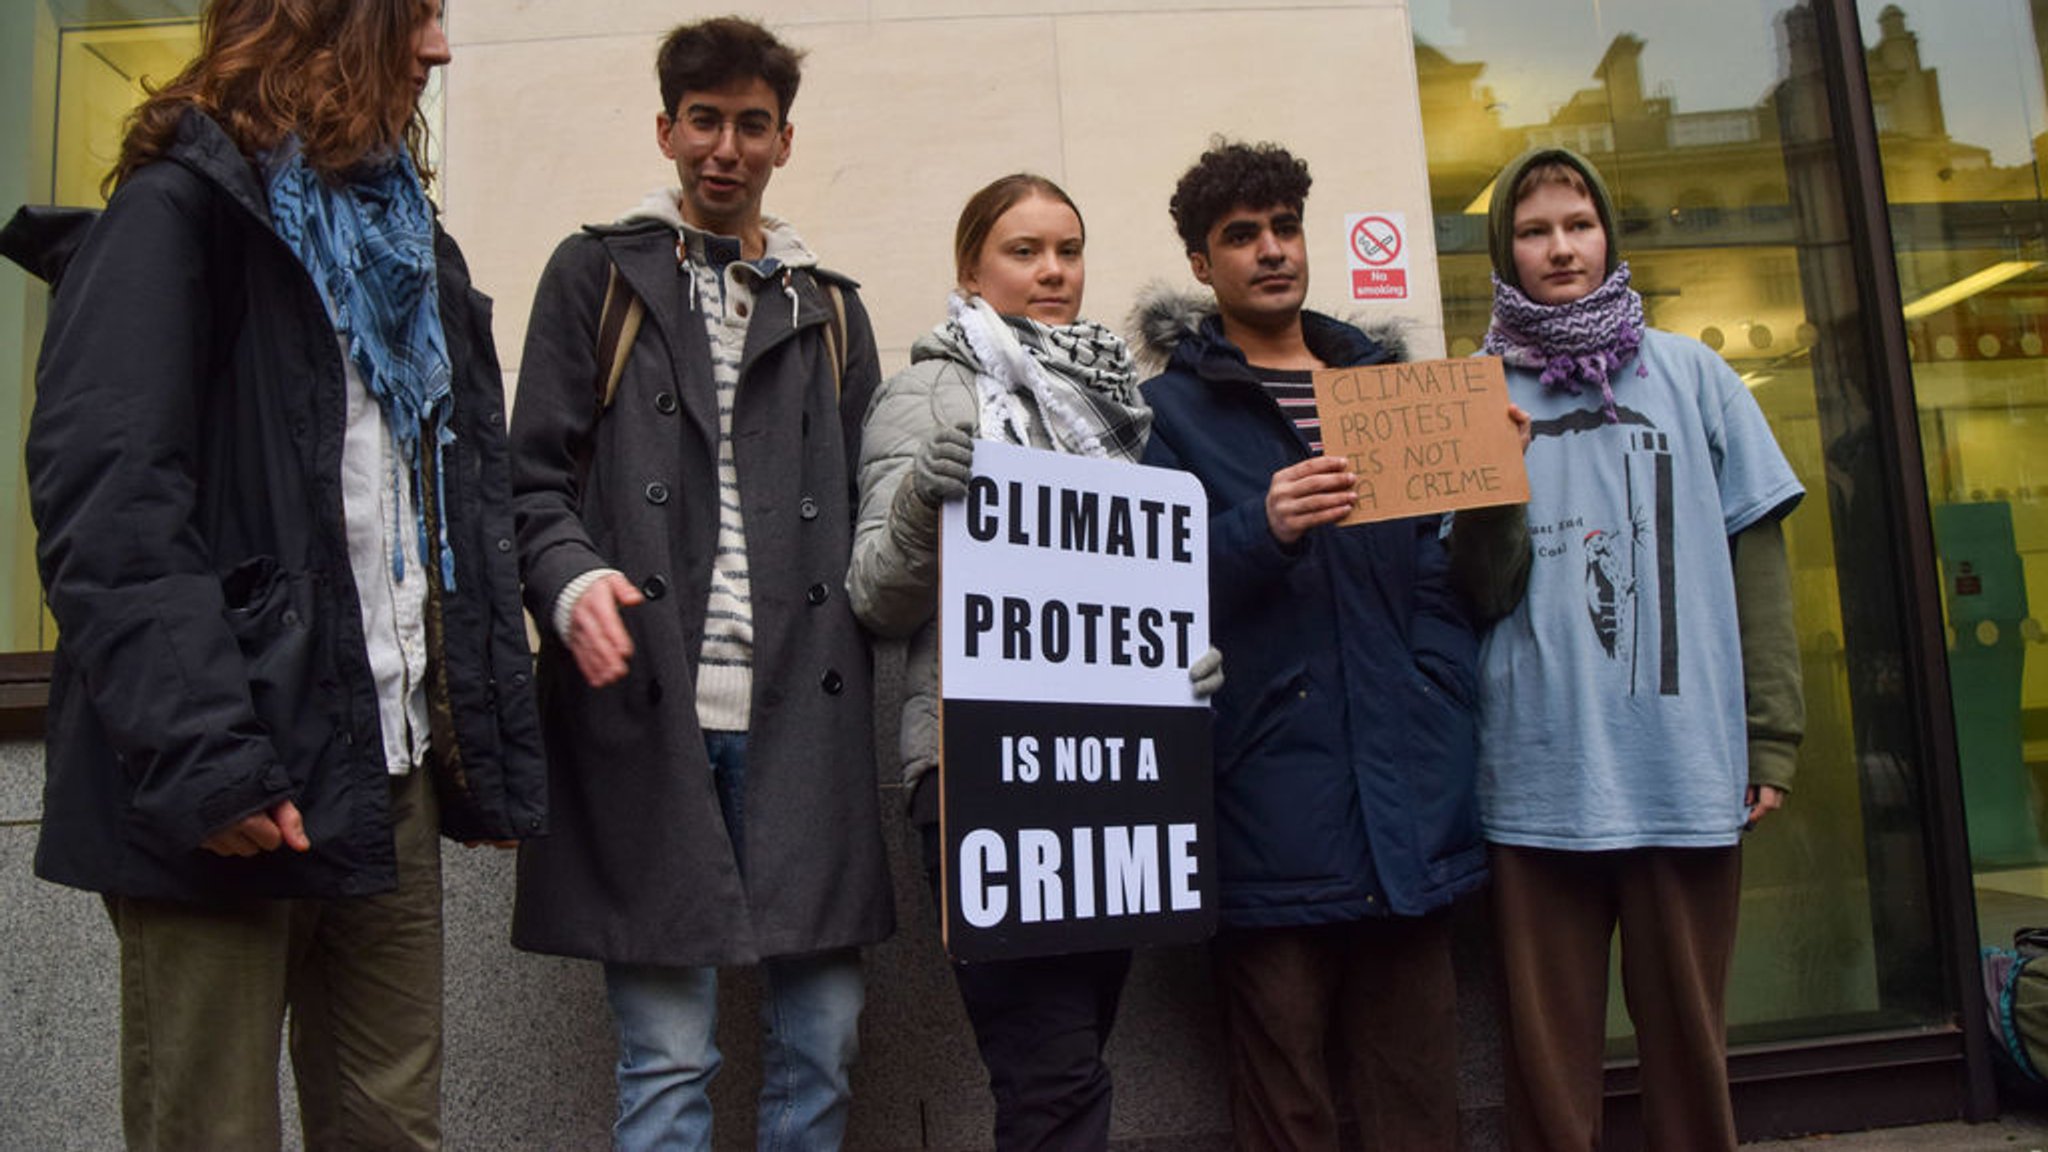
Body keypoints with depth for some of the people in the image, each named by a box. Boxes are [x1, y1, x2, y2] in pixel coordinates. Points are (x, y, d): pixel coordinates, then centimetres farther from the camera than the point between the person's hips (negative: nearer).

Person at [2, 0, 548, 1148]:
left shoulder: (407, 234, 18)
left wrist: (495, 745, 12)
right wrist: (197, 753, -21)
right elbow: (104, 501, -14)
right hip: (236, 791, -6)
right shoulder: (182, 210, -4)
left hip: (396, 772, 7)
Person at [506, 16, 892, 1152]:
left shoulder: (830, 309, 20)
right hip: (648, 706, -3)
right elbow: (536, 481, 4)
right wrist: (571, 581, -16)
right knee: (667, 1053, 2)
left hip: (801, 715, 3)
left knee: (823, 1035, 8)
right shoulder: (596, 274, 11)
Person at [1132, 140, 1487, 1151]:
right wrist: (1260, 529, -21)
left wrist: (1444, 705, 5)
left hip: (1407, 793, 4)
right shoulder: (1172, 407, 6)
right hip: (1269, 794, -3)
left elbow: (1445, 562, 17)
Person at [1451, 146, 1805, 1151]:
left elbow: (1756, 561, 6)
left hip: (1688, 767, 1)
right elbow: (1485, 590, -1)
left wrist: (1771, 738, 2)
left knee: (1688, 1038, 12)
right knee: (1548, 1051, 9)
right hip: (1538, 775, 0)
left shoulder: (1691, 374, 7)